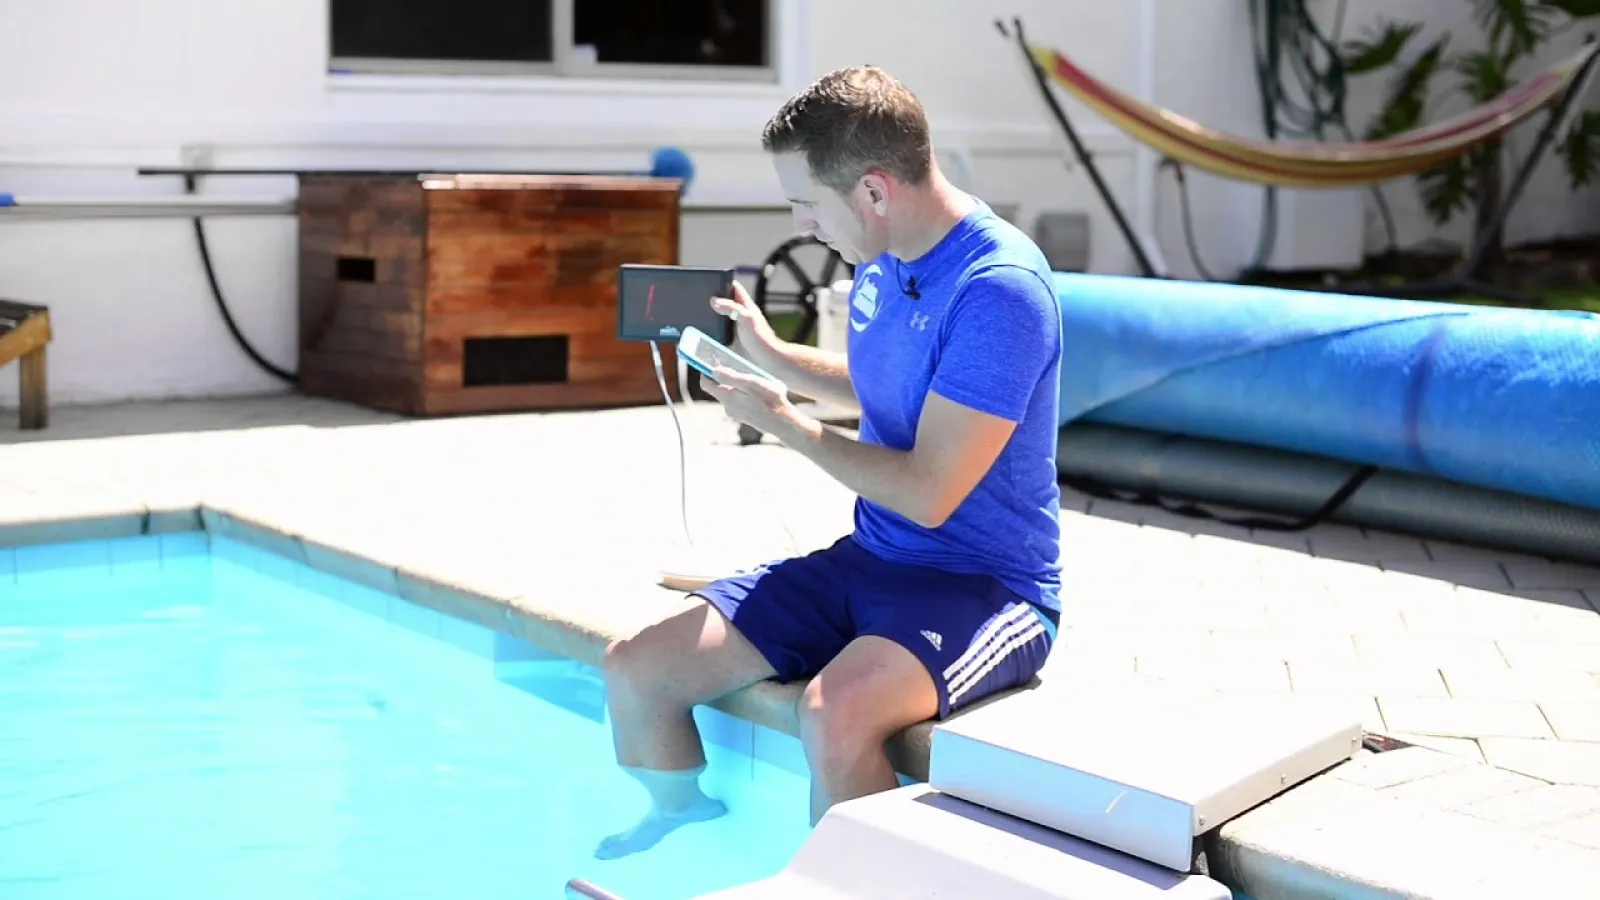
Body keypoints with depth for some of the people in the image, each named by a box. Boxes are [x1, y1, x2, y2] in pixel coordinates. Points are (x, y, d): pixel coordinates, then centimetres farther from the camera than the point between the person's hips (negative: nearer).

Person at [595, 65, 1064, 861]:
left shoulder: (998, 288, -23)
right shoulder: (880, 262, 5)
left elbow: (928, 493, -23)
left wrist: (784, 422, -11)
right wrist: (772, 355, 10)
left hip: (983, 582, -8)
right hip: (869, 560, 8)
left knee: (833, 714, -38)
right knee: (635, 670, -2)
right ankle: (682, 839, 27)